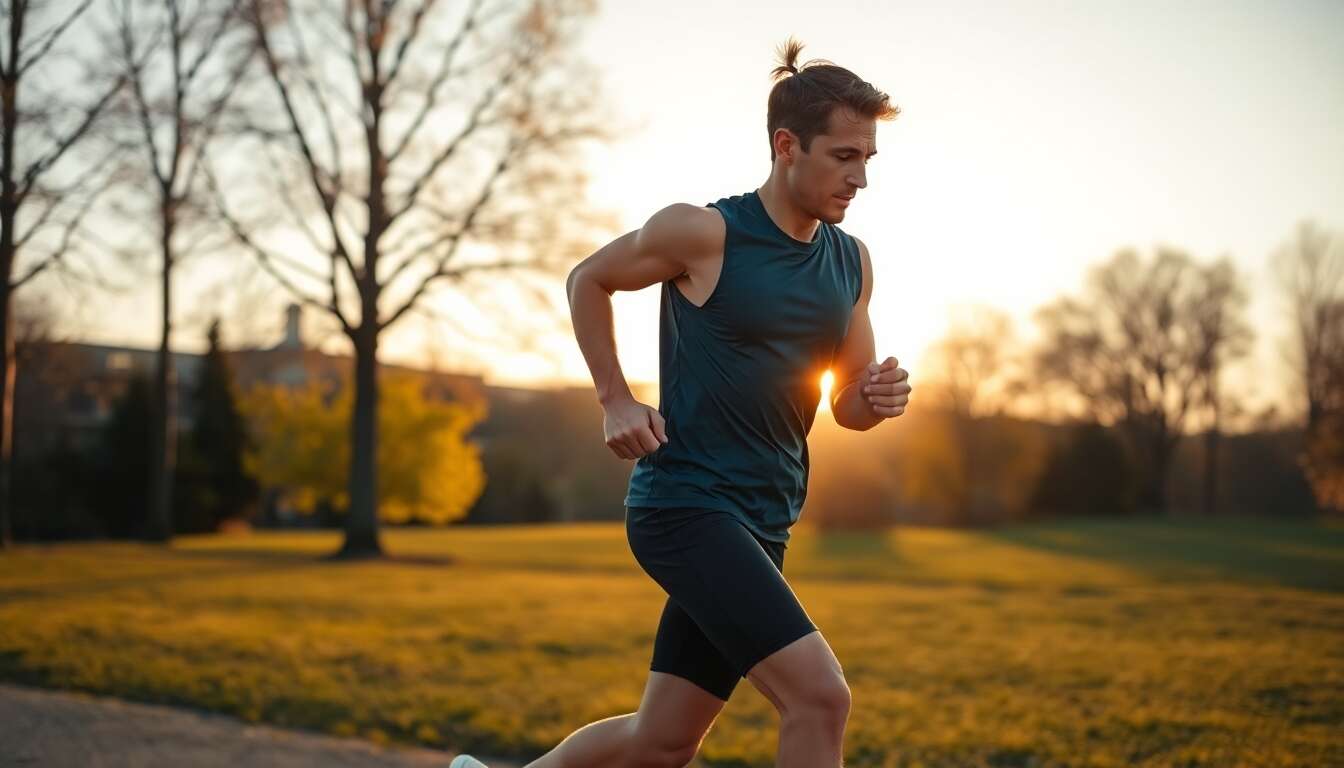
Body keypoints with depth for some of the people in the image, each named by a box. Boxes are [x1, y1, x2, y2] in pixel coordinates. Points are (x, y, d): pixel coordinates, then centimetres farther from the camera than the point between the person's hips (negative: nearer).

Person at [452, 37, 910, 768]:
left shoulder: (852, 263, 8)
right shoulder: (703, 233, -11)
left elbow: (846, 406, 16)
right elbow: (587, 280, 5)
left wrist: (877, 397, -7)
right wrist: (616, 400, -3)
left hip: (759, 526, 7)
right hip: (685, 506, -7)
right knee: (821, 696, -19)